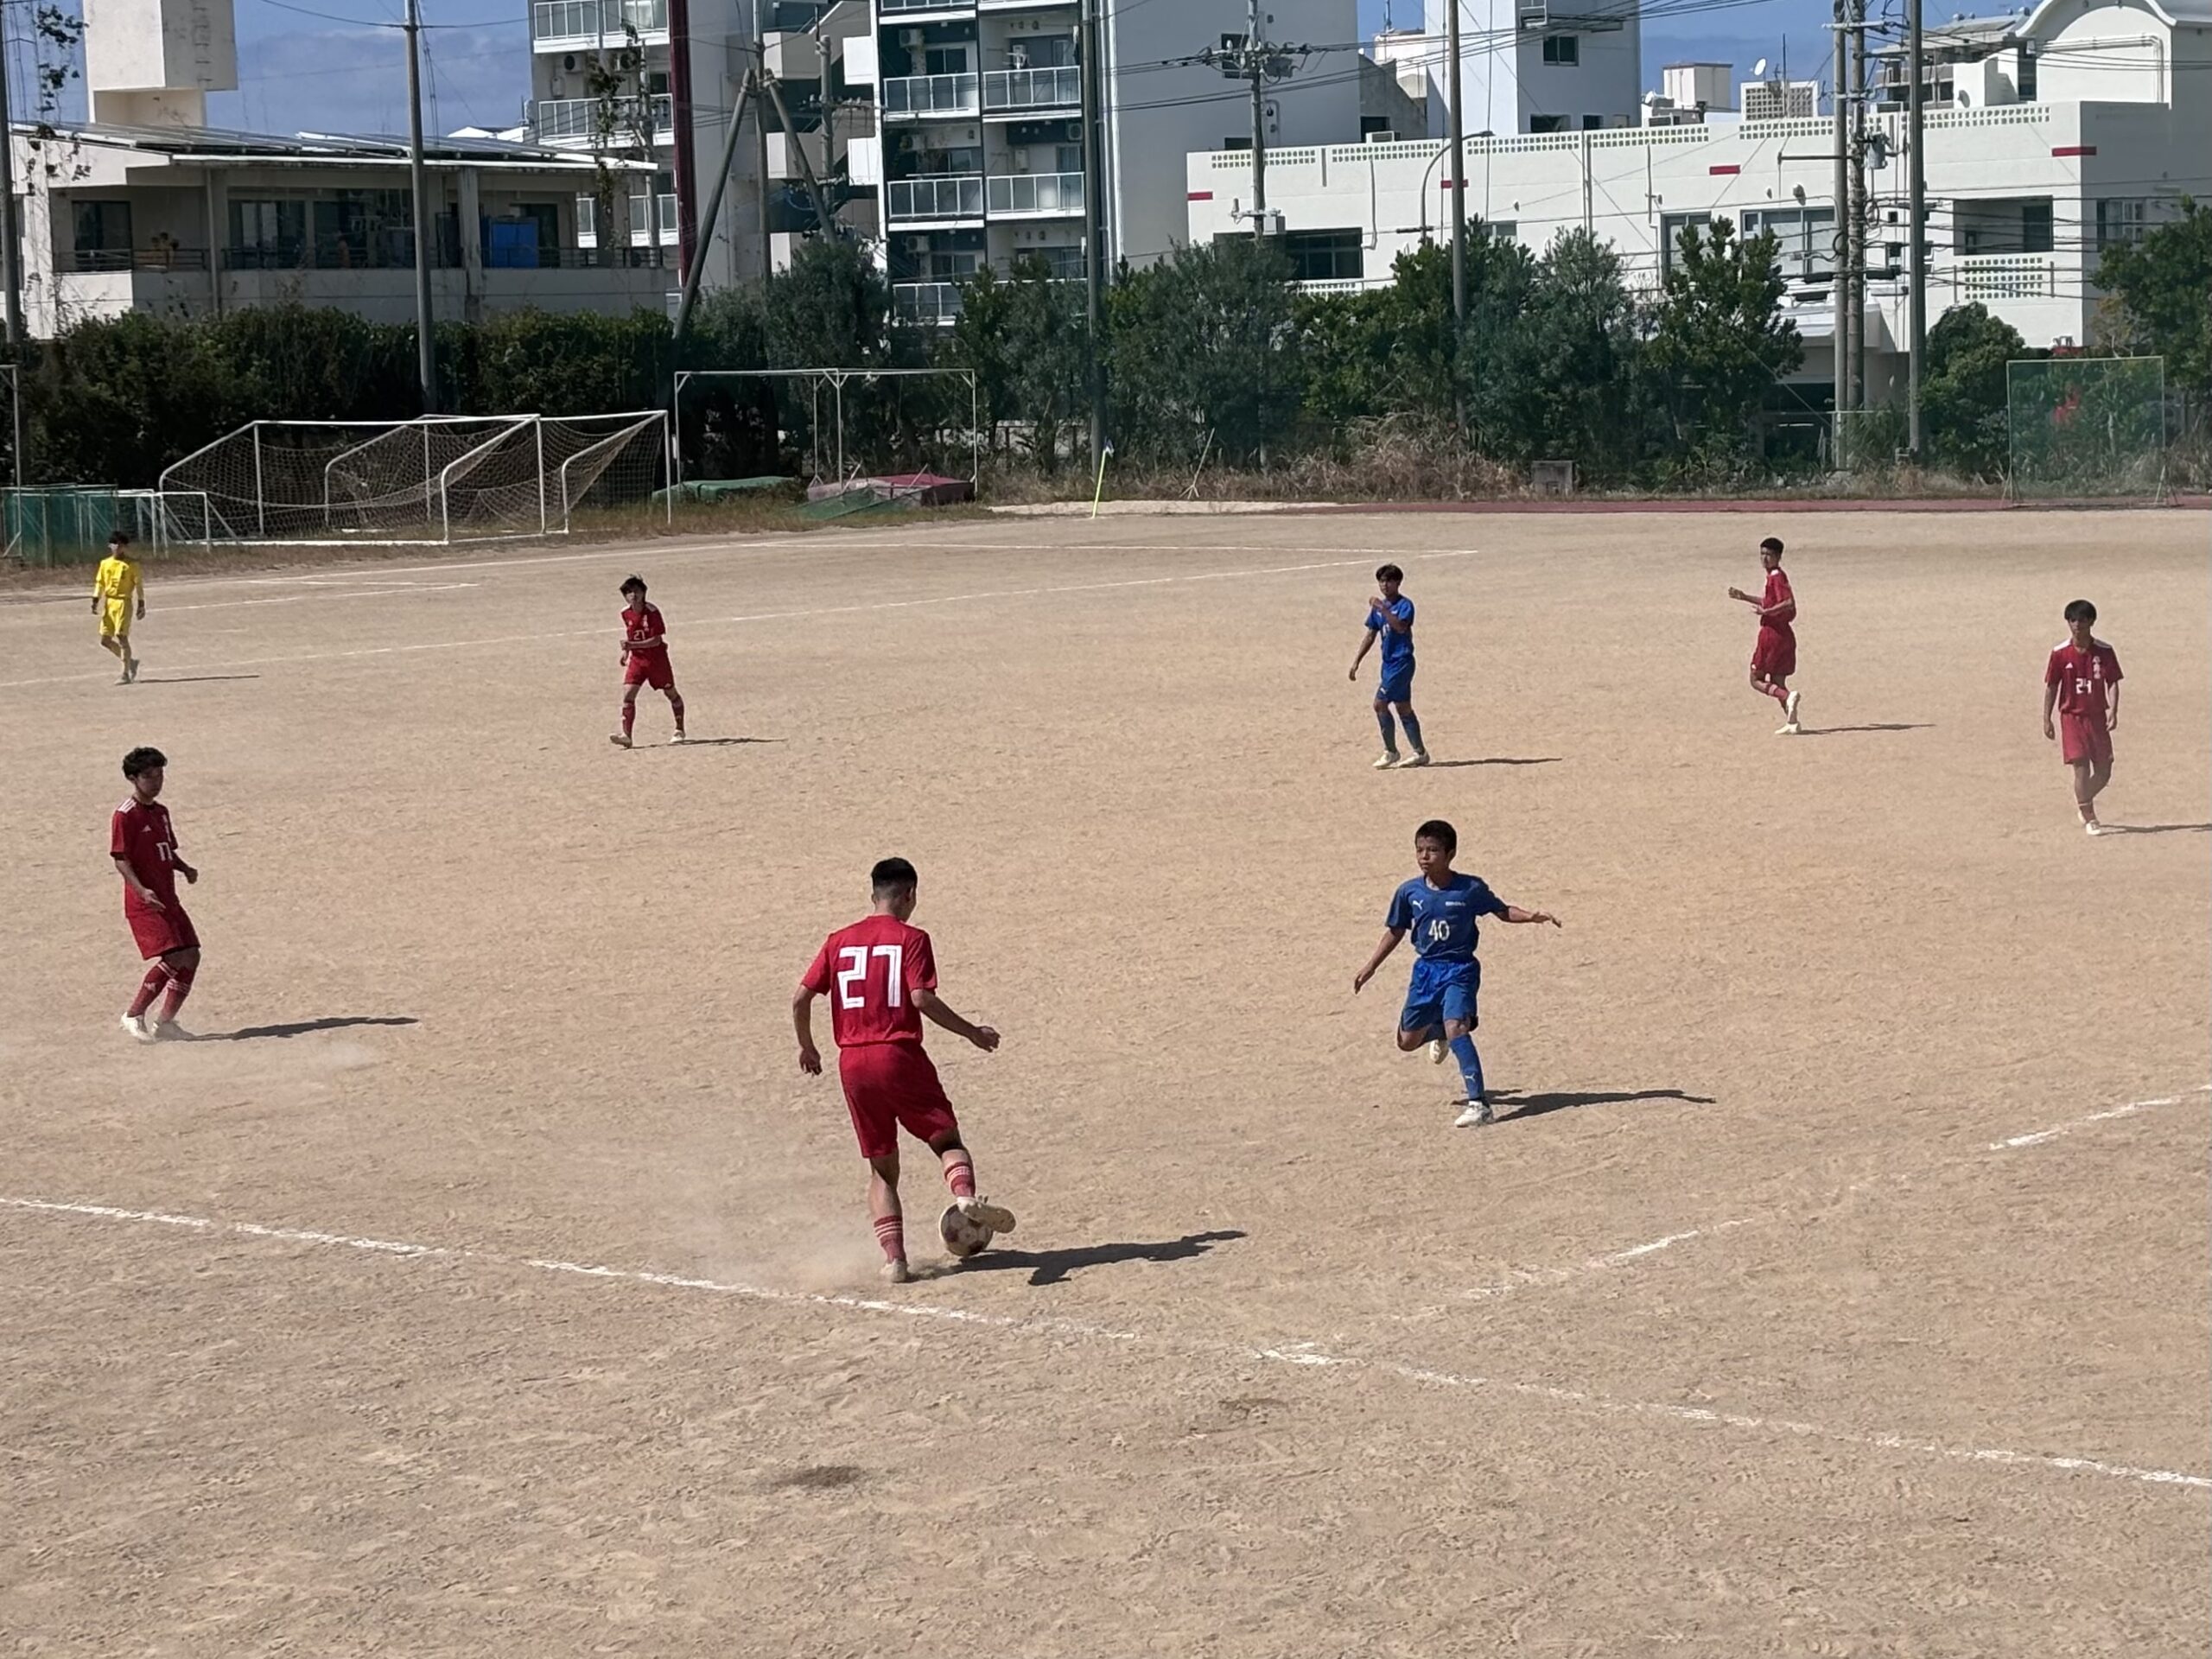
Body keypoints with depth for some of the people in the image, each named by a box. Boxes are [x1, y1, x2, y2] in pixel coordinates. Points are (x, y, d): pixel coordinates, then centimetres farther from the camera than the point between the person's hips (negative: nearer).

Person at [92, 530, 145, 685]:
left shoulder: (131, 564, -2)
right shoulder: (105, 563, 11)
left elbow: (139, 585, 1)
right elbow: (99, 583, 12)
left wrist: (141, 604, -2)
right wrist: (95, 601, 1)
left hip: (123, 602, -6)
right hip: (108, 603, 6)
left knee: (121, 637, -13)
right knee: (105, 641, 4)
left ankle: (126, 674, -8)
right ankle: (130, 662, 24)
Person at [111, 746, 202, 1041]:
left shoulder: (161, 812, 16)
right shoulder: (126, 816, -10)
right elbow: (120, 859, -14)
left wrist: (185, 869, 4)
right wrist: (142, 890, -27)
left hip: (168, 900, 9)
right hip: (144, 903, -9)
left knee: (191, 955, 4)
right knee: (173, 956, -18)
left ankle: (164, 1021, 11)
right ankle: (134, 1015, -6)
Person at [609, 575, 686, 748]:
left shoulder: (652, 611, -19)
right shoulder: (626, 613, -2)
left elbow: (657, 640, -22)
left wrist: (632, 645, -31)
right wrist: (626, 651, 7)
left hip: (656, 657, -4)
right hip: (637, 658, 4)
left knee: (671, 693, 11)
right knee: (628, 693, -14)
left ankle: (680, 730, 31)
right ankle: (626, 735, -20)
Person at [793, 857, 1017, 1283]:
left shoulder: (839, 941, 11)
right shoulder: (911, 939, -1)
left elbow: (801, 998, 7)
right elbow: (921, 998, -14)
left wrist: (807, 1048, 22)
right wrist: (972, 1032, -5)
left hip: (852, 1064, 4)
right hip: (900, 1056, -4)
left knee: (881, 1167, 11)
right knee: (946, 1138, 8)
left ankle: (894, 1259, -1)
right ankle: (965, 1195, -24)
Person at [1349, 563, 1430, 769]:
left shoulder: (1405, 605, -11)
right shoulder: (1378, 606, 12)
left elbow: (1401, 627, -29)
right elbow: (1370, 635, 18)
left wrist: (1383, 609, -31)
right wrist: (1357, 662, 15)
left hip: (1402, 662, -8)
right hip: (1389, 663, 8)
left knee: (1380, 704, -12)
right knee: (1403, 708, 9)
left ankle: (1390, 752, -2)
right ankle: (1420, 753, 14)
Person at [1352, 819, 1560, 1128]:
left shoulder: (1471, 889, -10)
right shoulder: (1409, 892, -2)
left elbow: (1502, 911, 3)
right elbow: (1395, 932, 11)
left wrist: (1532, 916, -14)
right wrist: (1369, 969, 12)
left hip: (1460, 970, -4)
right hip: (1426, 970, 5)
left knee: (1456, 1027, -27)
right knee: (1407, 1041, 11)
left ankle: (1478, 1103, -27)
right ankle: (1438, 1031, 49)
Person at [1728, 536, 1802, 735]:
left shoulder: (1776, 577, -14)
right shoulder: (1774, 577, 15)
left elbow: (1789, 603, -26)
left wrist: (1766, 612, -25)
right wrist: (1744, 597, 27)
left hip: (1772, 633, -9)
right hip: (1785, 634, 9)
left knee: (1757, 680, -2)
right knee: (1777, 683, 11)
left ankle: (1788, 697, -21)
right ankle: (1792, 722, 4)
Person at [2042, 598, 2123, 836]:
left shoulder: (2104, 652, -3)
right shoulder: (2060, 653, -4)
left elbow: (2112, 683, -2)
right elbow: (2051, 687, 2)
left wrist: (2113, 711, -16)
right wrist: (2046, 719, 0)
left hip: (2097, 716, 2)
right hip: (2072, 716, -2)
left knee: (2103, 771, 4)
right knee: (2081, 766, -11)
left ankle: (2082, 801, 32)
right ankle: (2089, 818, -3)